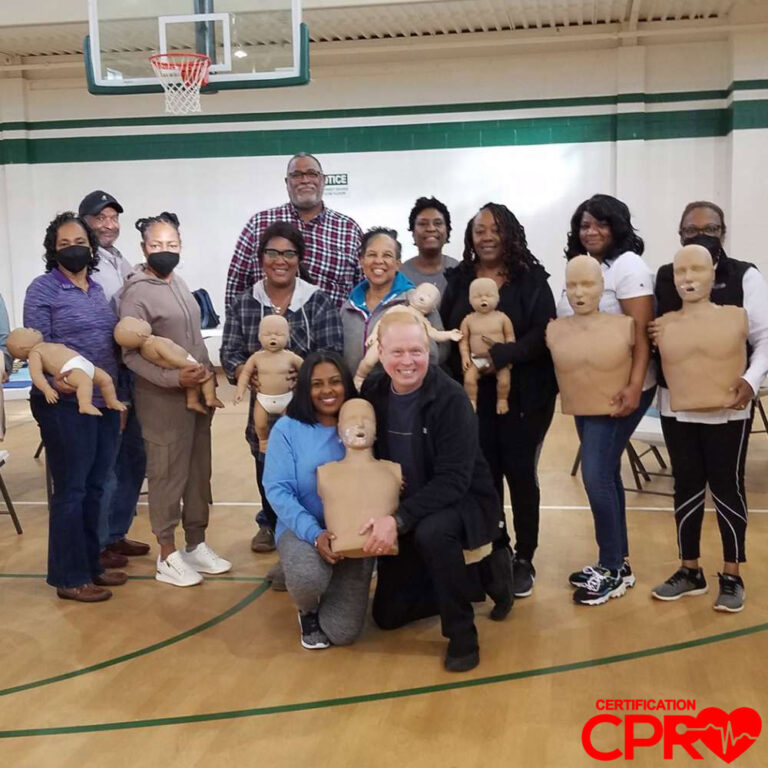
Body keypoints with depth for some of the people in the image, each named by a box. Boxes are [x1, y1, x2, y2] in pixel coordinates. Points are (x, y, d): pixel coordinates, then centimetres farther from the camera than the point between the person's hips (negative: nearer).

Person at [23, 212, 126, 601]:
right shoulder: (42, 289, -4)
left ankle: (90, 564, 26)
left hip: (105, 403, 6)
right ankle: (69, 577, 11)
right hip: (66, 405, -6)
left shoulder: (99, 290, 14)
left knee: (95, 488, 13)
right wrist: (53, 377, -28)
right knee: (71, 490, 1)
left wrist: (120, 393, 11)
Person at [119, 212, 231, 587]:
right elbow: (131, 354, -19)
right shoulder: (137, 293, -13)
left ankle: (196, 545, 26)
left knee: (198, 472, 14)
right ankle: (168, 557, 13)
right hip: (163, 399, -8)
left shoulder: (178, 282, 11)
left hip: (198, 394, 8)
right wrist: (173, 378, -27)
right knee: (168, 475, 1)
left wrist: (208, 373, 12)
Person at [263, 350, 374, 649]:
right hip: (303, 529, -1)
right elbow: (277, 490, -10)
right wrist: (315, 533, -24)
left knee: (342, 632, -10)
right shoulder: (287, 429, -3)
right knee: (307, 577, -37)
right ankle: (308, 610, 4)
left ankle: (339, 593, 29)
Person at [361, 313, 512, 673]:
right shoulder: (373, 391, -8)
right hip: (405, 510, 6)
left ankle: (462, 634, -17)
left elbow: (453, 480, -28)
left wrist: (399, 520, -37)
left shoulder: (451, 398, -23)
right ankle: (476, 576, 25)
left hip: (463, 501, -6)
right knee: (388, 615, 6)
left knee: (432, 532, -40)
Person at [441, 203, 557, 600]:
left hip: (524, 394, -2)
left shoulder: (531, 278, -1)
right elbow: (445, 334, 6)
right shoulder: (458, 280, 8)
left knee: (520, 473, 4)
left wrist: (499, 355, -24)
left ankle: (524, 560, 16)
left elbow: (543, 333, -11)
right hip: (473, 395, 2)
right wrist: (461, 368, -10)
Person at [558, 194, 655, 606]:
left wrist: (635, 386, -26)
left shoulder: (628, 266, -11)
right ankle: (617, 561, 23)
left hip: (620, 389, -8)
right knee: (605, 473, 12)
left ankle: (613, 570, 3)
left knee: (597, 473, -10)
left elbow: (642, 332, -18)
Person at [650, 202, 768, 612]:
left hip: (727, 404, -3)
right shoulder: (664, 278, 7)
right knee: (686, 485, 11)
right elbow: (647, 331, 15)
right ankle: (689, 570, 25)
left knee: (726, 486, 6)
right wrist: (648, 336, -9)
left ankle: (732, 576, 20)